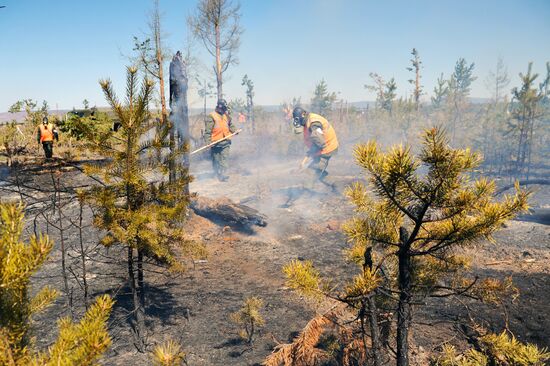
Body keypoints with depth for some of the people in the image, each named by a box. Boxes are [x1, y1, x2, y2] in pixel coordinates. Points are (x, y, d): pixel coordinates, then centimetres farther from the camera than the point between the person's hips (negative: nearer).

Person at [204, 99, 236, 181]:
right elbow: (207, 130, -8)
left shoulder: (227, 116, 15)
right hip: (216, 142, -4)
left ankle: (222, 174, -7)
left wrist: (234, 131, 8)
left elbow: (230, 125, 29)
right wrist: (208, 141, -16)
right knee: (216, 160, 6)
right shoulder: (212, 116, -4)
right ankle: (218, 174, 19)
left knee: (224, 159, -6)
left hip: (225, 141, 4)